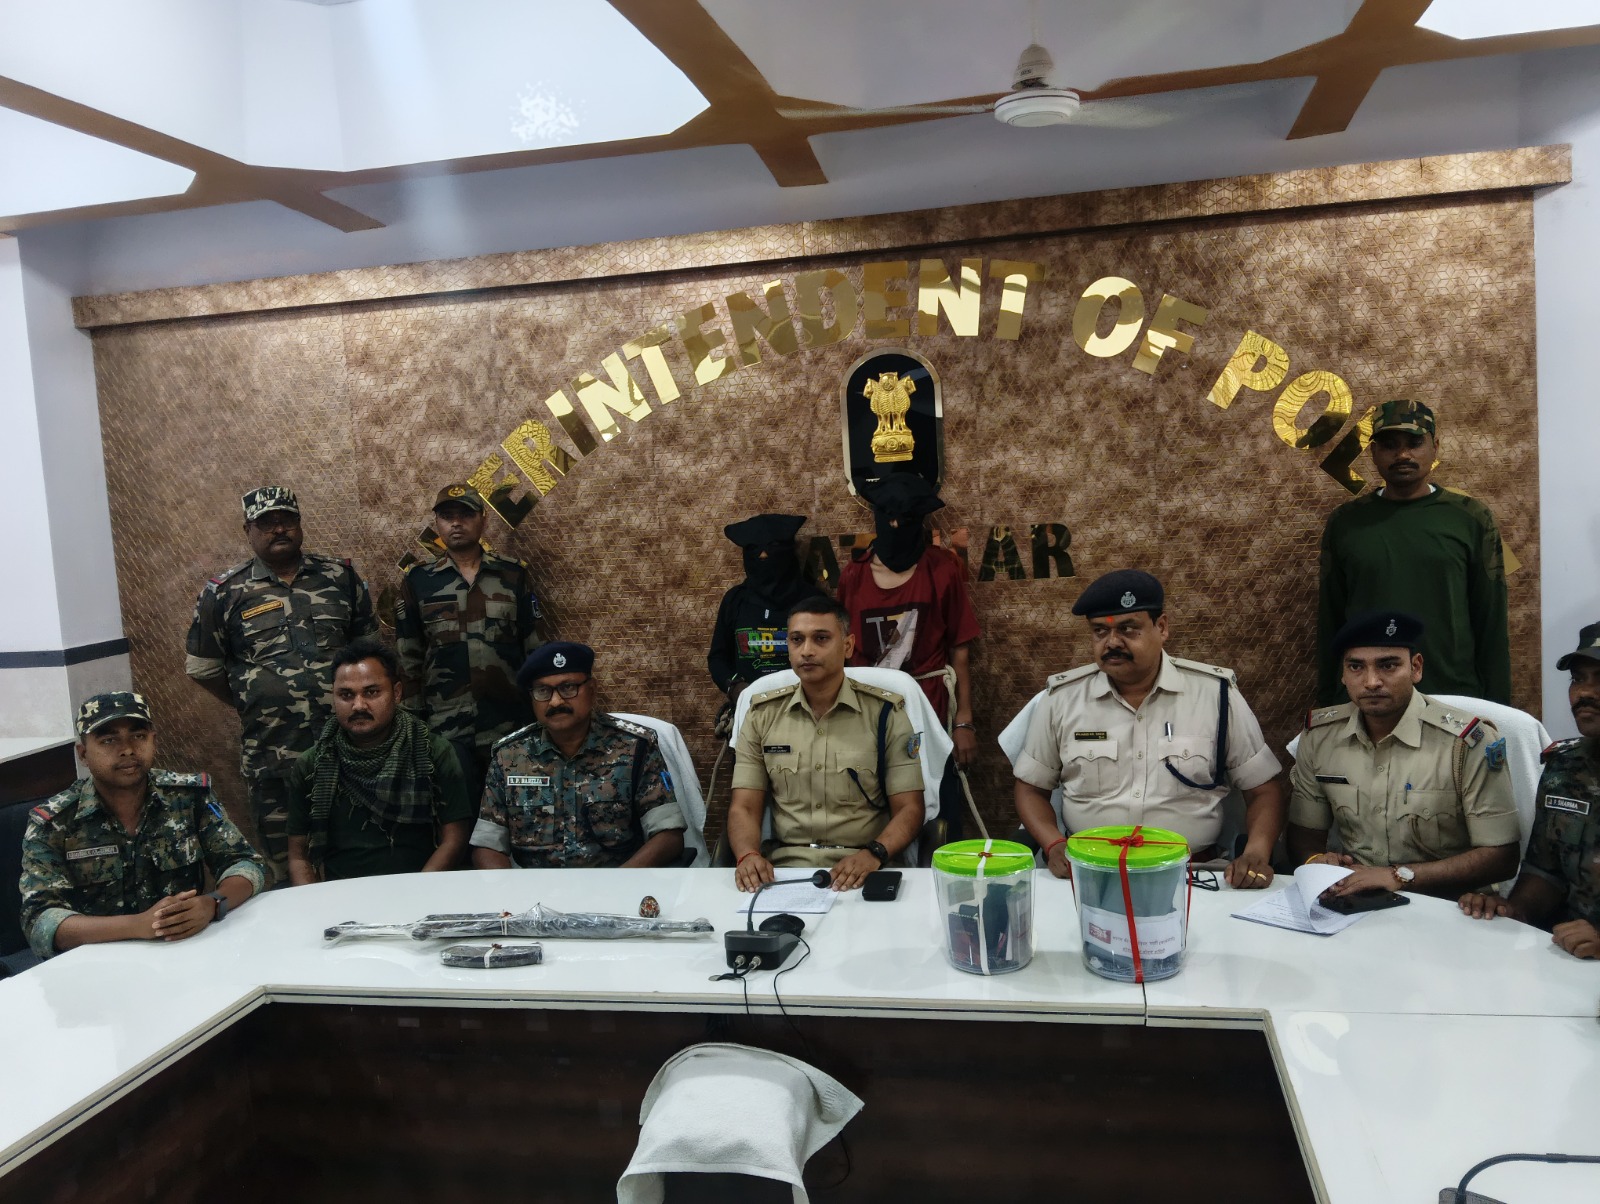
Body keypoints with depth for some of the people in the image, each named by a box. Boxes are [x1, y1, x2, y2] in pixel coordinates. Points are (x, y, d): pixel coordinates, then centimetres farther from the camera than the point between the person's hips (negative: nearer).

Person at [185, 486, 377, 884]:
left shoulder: (340, 577, 6)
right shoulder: (224, 593, 2)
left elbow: (369, 642, 15)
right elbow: (203, 667, 9)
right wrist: (251, 706, 6)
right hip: (272, 757, -1)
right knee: (287, 867, 8)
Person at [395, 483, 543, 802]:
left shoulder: (515, 574, 4)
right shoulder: (417, 581, 4)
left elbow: (535, 647, 5)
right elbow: (408, 659, 7)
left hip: (510, 726, 0)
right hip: (446, 729, 0)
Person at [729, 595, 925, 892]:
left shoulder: (885, 712, 1)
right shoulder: (762, 714, 7)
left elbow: (909, 809, 0)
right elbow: (744, 807, 4)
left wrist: (874, 854, -20)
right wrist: (747, 855, -17)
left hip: (862, 869, -1)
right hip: (783, 867, 1)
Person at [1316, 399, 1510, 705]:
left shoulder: (1470, 518, 1)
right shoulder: (1344, 522, 3)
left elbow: (1491, 623, 1)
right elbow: (1330, 624, 5)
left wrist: (1496, 707, -2)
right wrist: (1327, 706, 4)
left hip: (1454, 696, 0)